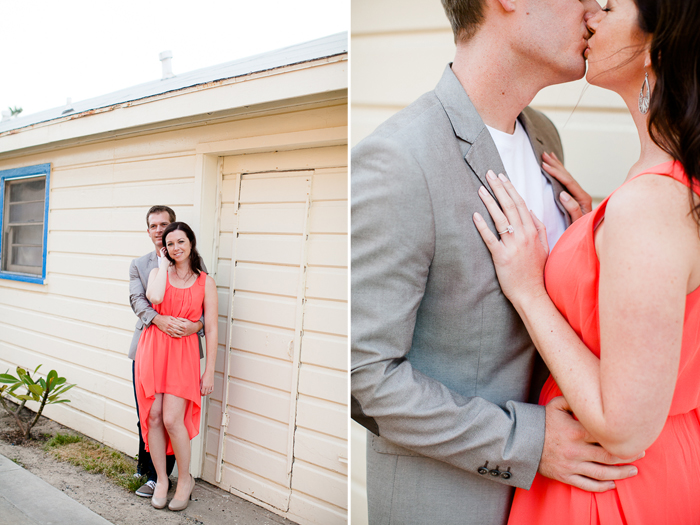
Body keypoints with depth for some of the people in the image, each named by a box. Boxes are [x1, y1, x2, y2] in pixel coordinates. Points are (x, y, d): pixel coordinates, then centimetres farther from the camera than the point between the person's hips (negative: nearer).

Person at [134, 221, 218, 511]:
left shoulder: (205, 282, 3)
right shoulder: (158, 272, 8)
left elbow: (211, 330, 2)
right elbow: (155, 297, -17)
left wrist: (209, 371, -2)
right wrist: (164, 264, -3)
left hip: (183, 354, -2)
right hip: (153, 348, 2)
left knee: (172, 419, -9)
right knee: (153, 416, 3)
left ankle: (185, 479, 14)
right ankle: (161, 479, 22)